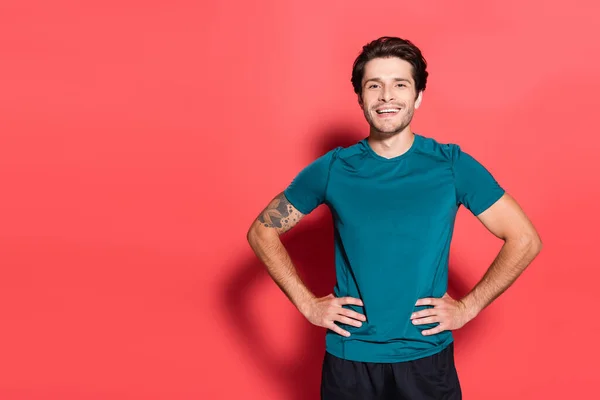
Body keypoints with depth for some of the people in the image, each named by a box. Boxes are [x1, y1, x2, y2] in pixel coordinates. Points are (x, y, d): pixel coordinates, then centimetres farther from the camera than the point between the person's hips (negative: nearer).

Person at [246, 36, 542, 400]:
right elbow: (262, 231, 5)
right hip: (349, 358, 1)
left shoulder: (453, 165, -6)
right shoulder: (331, 169, -4)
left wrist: (468, 307, -7)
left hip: (427, 357, 0)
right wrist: (307, 304, -3)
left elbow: (525, 240, -1)